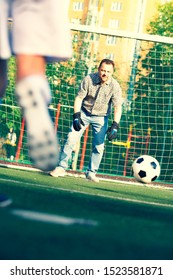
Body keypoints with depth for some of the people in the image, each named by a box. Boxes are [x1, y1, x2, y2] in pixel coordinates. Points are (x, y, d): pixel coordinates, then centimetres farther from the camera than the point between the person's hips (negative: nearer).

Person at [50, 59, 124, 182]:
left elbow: (118, 107, -18)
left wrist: (115, 126, -28)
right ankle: (61, 167, -1)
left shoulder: (115, 86, -18)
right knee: (71, 139, -9)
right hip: (84, 112, 0)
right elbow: (79, 97, -12)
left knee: (99, 146, -4)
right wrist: (76, 116, -20)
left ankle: (91, 172, 11)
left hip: (101, 117, 0)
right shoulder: (89, 79, -19)